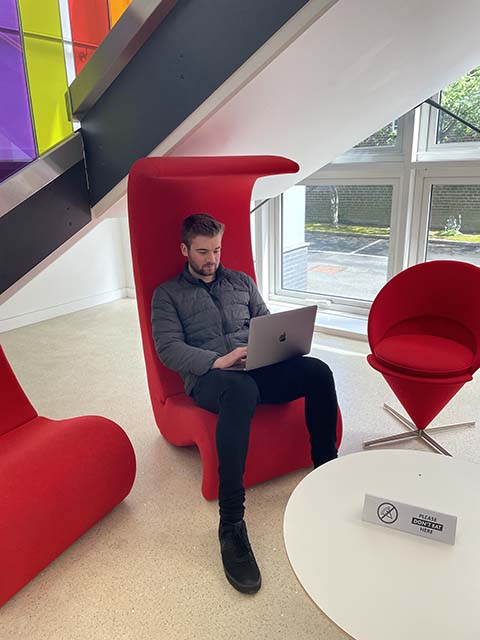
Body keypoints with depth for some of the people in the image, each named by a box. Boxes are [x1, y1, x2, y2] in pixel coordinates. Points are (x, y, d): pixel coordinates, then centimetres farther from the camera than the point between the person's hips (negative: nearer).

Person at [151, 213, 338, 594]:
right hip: (209, 377, -4)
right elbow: (168, 348, -2)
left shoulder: (242, 281, 24)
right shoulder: (168, 294, 11)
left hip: (257, 368, 4)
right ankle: (231, 525, -36)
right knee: (241, 389, -41)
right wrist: (216, 361, -19)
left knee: (317, 370, -25)